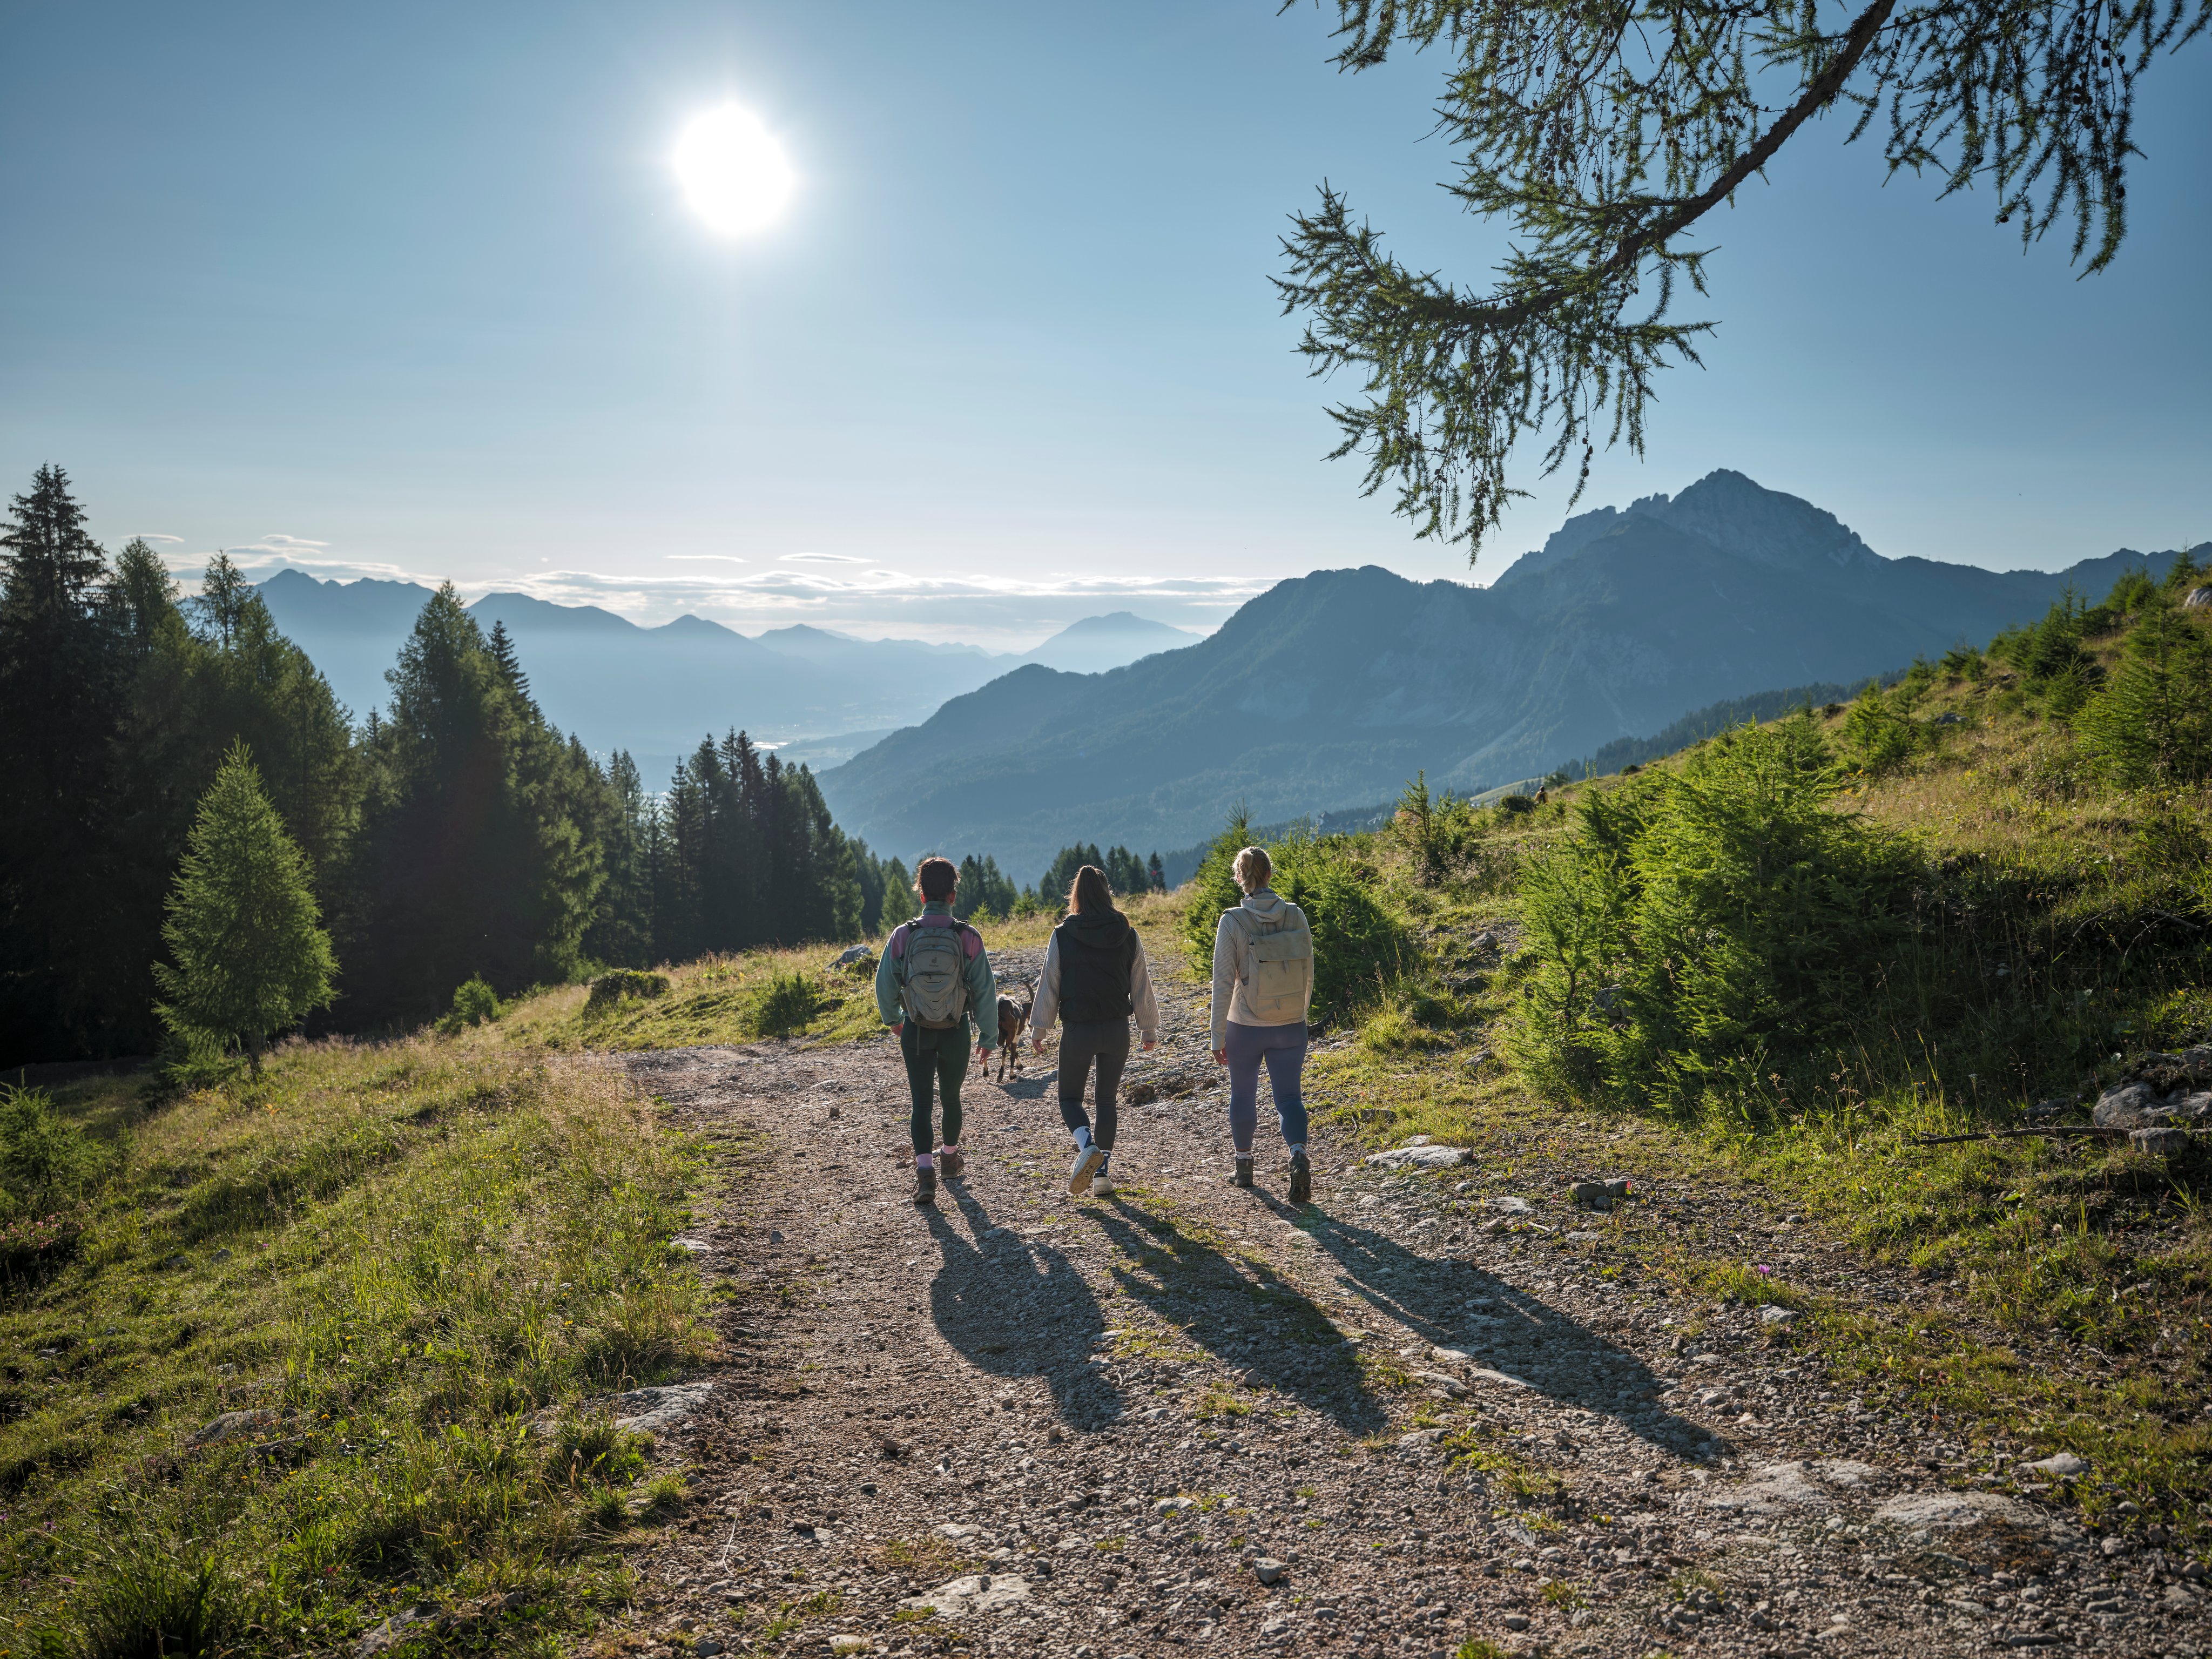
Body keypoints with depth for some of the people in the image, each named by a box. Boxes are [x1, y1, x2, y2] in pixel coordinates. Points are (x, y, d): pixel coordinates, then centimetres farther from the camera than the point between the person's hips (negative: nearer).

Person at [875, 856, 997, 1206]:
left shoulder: (902, 935, -9)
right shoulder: (968, 937, -11)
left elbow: (885, 985, 0)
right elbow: (985, 990, -7)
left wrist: (893, 1019, 19)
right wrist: (988, 1035, 4)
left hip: (916, 1032, 0)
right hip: (956, 1033, 1)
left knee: (921, 1101, 5)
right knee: (951, 1096, 20)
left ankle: (925, 1169, -11)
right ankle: (950, 1157, 40)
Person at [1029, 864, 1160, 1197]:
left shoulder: (1063, 936, -7)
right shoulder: (1127, 935, -1)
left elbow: (1049, 986, -3)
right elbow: (1141, 987, 5)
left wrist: (1038, 1030, 6)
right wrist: (1149, 1030, 15)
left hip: (1077, 1031, -2)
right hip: (1116, 1030, 2)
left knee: (1070, 1096, 13)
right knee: (1107, 1098, 16)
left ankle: (1087, 1145, -15)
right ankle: (1102, 1171, 13)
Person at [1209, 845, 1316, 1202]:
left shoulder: (1233, 921, -13)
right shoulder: (1296, 916, -4)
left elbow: (1224, 983, -12)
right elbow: (1307, 975, 3)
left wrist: (1218, 1036, -5)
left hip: (1246, 1028, -1)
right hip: (1291, 1027, 1)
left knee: (1243, 1095, 19)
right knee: (1288, 1097, 8)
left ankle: (1244, 1166, 34)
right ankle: (1298, 1156, -18)